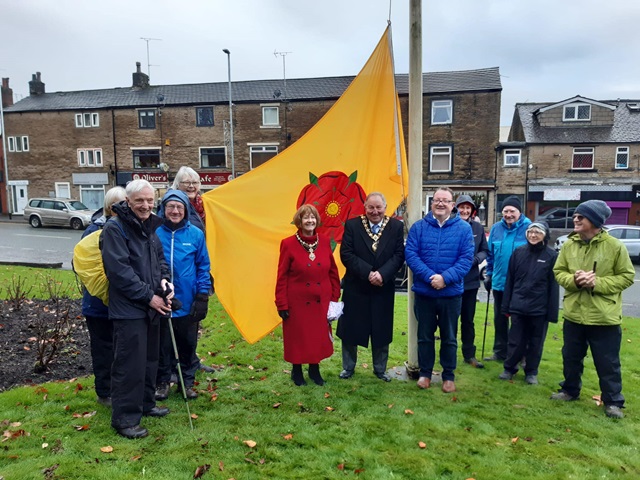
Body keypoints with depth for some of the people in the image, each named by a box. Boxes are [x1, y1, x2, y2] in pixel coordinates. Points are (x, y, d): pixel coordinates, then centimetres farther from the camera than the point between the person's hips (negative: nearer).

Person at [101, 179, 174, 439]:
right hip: (128, 309, -8)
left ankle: (145, 403, 35)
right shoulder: (115, 228, -13)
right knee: (130, 364, -3)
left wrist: (164, 279, -1)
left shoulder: (150, 227, 11)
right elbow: (120, 271, -19)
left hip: (152, 306, 8)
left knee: (150, 358, 18)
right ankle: (125, 418, 12)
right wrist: (148, 296, -17)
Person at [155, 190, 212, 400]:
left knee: (188, 344, 14)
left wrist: (202, 295, -3)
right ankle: (162, 382, 31)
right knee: (162, 344, 12)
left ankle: (187, 382, 31)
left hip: (188, 302, 1)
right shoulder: (155, 233, -6)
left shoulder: (195, 234, -4)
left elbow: (203, 266, 1)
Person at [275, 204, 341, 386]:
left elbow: (333, 271, 6)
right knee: (298, 337, 9)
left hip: (321, 301, 3)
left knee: (319, 336, 13)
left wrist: (335, 297, 5)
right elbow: (281, 276, -7)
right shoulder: (288, 244, -10)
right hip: (297, 302, -3)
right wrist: (282, 304, -9)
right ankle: (297, 371, 30)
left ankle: (315, 369, 32)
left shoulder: (325, 241, 1)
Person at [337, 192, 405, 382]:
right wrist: (368, 273, -19)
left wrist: (382, 274, -20)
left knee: (381, 330, 12)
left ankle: (380, 369, 30)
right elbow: (346, 254, -10)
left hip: (384, 288, 1)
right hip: (355, 287, -1)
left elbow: (399, 255, -5)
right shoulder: (352, 225, -5)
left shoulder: (396, 226, -1)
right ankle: (348, 367, 29)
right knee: (350, 329, 10)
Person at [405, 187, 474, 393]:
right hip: (424, 292, 1)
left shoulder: (464, 228, -1)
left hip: (451, 293, 0)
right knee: (424, 336, 12)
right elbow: (410, 254, -9)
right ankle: (425, 373, 28)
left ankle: (449, 376, 28)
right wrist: (430, 276, -20)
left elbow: (466, 258, -9)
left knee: (449, 337, 12)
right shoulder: (418, 227, 0)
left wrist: (445, 278, -21)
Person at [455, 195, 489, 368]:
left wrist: (474, 259, -11)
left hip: (471, 280, 4)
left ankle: (469, 354, 27)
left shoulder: (478, 228, 2)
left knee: (468, 319, 15)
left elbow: (484, 250, 7)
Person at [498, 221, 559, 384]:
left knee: (536, 342, 12)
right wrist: (506, 305, 4)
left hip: (540, 308, -1)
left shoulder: (551, 255, -4)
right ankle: (509, 368, 26)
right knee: (515, 341, 9)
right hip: (518, 306, 1)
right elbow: (510, 280, 5)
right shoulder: (518, 252, 2)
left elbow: (553, 285, -4)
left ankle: (531, 372, 27)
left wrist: (552, 312, -7)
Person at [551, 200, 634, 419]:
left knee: (607, 363, 8)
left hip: (604, 317, -4)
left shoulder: (615, 246, -10)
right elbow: (559, 272, 7)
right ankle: (570, 390, 37)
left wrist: (598, 283, -19)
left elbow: (627, 276, -6)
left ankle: (613, 401, 25)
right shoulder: (569, 245, 1)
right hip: (574, 314, 4)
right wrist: (573, 280, -15)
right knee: (571, 357, 18)